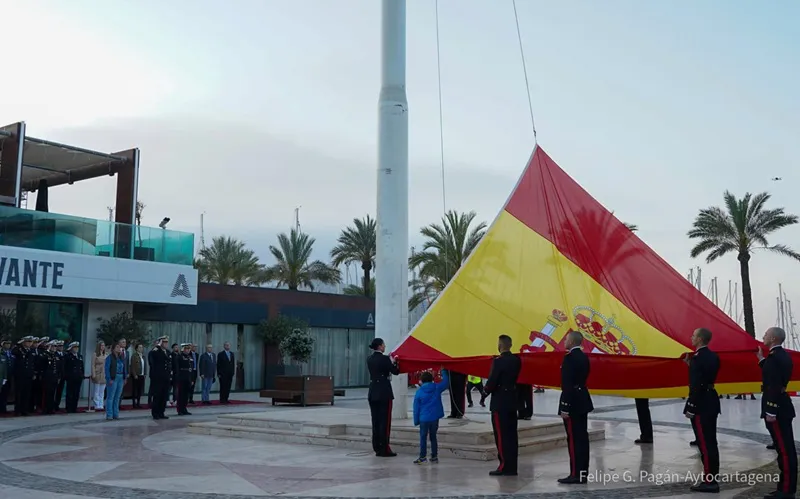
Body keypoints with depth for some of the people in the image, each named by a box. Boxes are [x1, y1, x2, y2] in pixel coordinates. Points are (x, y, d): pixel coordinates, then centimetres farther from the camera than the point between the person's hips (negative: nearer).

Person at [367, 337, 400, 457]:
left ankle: (377, 448, 14)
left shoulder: (369, 360, 7)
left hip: (372, 393, 7)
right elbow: (396, 372, -6)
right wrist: (394, 362, 11)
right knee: (385, 421, -2)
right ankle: (384, 449, -1)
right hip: (384, 393, -7)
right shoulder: (384, 359, -13)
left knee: (375, 421, 10)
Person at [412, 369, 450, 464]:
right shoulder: (437, 388, -3)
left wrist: (416, 420, 4)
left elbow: (416, 407, -3)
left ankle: (423, 457, -2)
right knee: (433, 437, 13)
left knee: (423, 438, 2)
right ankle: (434, 457, 16)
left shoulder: (419, 391, -7)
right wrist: (443, 371, 28)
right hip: (435, 417, 3)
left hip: (424, 418, -3)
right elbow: (446, 382, 15)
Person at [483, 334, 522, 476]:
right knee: (511, 435, 9)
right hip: (512, 401, 7)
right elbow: (513, 378, 11)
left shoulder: (498, 361, -16)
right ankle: (512, 467, 14)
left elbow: (492, 381, -16)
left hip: (499, 402, -7)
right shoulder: (517, 360, 6)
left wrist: (485, 392, 0)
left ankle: (505, 466, 0)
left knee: (501, 435, -2)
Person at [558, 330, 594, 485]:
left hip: (573, 403, -9)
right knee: (581, 438, 11)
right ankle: (583, 472, 16)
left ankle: (576, 474, -4)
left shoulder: (570, 357, -17)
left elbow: (568, 384, -21)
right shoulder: (583, 357, 12)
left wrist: (564, 408, -19)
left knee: (574, 439, -6)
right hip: (582, 401, 10)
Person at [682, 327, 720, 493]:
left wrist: (690, 408, -16)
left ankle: (709, 481, 1)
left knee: (704, 443, -4)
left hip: (701, 405, -10)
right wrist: (690, 364, 14)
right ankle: (712, 478, 22)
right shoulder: (712, 356, 10)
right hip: (711, 402, 10)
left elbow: (696, 385, -21)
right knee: (710, 442, 15)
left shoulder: (698, 358, -18)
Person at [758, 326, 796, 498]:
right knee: (786, 448, 12)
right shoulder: (782, 355, 13)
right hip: (782, 407, 10)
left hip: (777, 409, -10)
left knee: (784, 449, -5)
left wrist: (770, 412, -22)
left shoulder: (774, 357, -17)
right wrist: (762, 360, 22)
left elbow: (774, 386, -22)